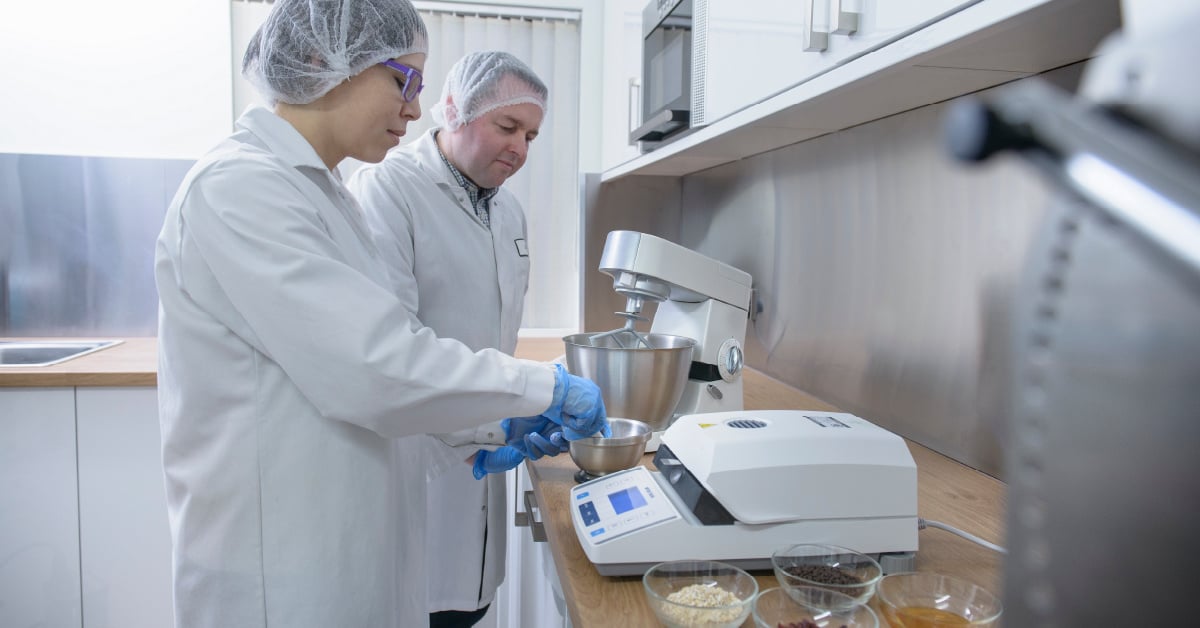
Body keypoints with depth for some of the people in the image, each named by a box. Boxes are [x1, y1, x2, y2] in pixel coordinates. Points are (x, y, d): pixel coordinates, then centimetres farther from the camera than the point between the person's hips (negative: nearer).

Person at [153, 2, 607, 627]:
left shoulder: (321, 193, 9)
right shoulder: (238, 188, -19)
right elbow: (374, 368, -27)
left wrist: (493, 426, 7)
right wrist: (546, 387, -17)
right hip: (279, 576, -8)